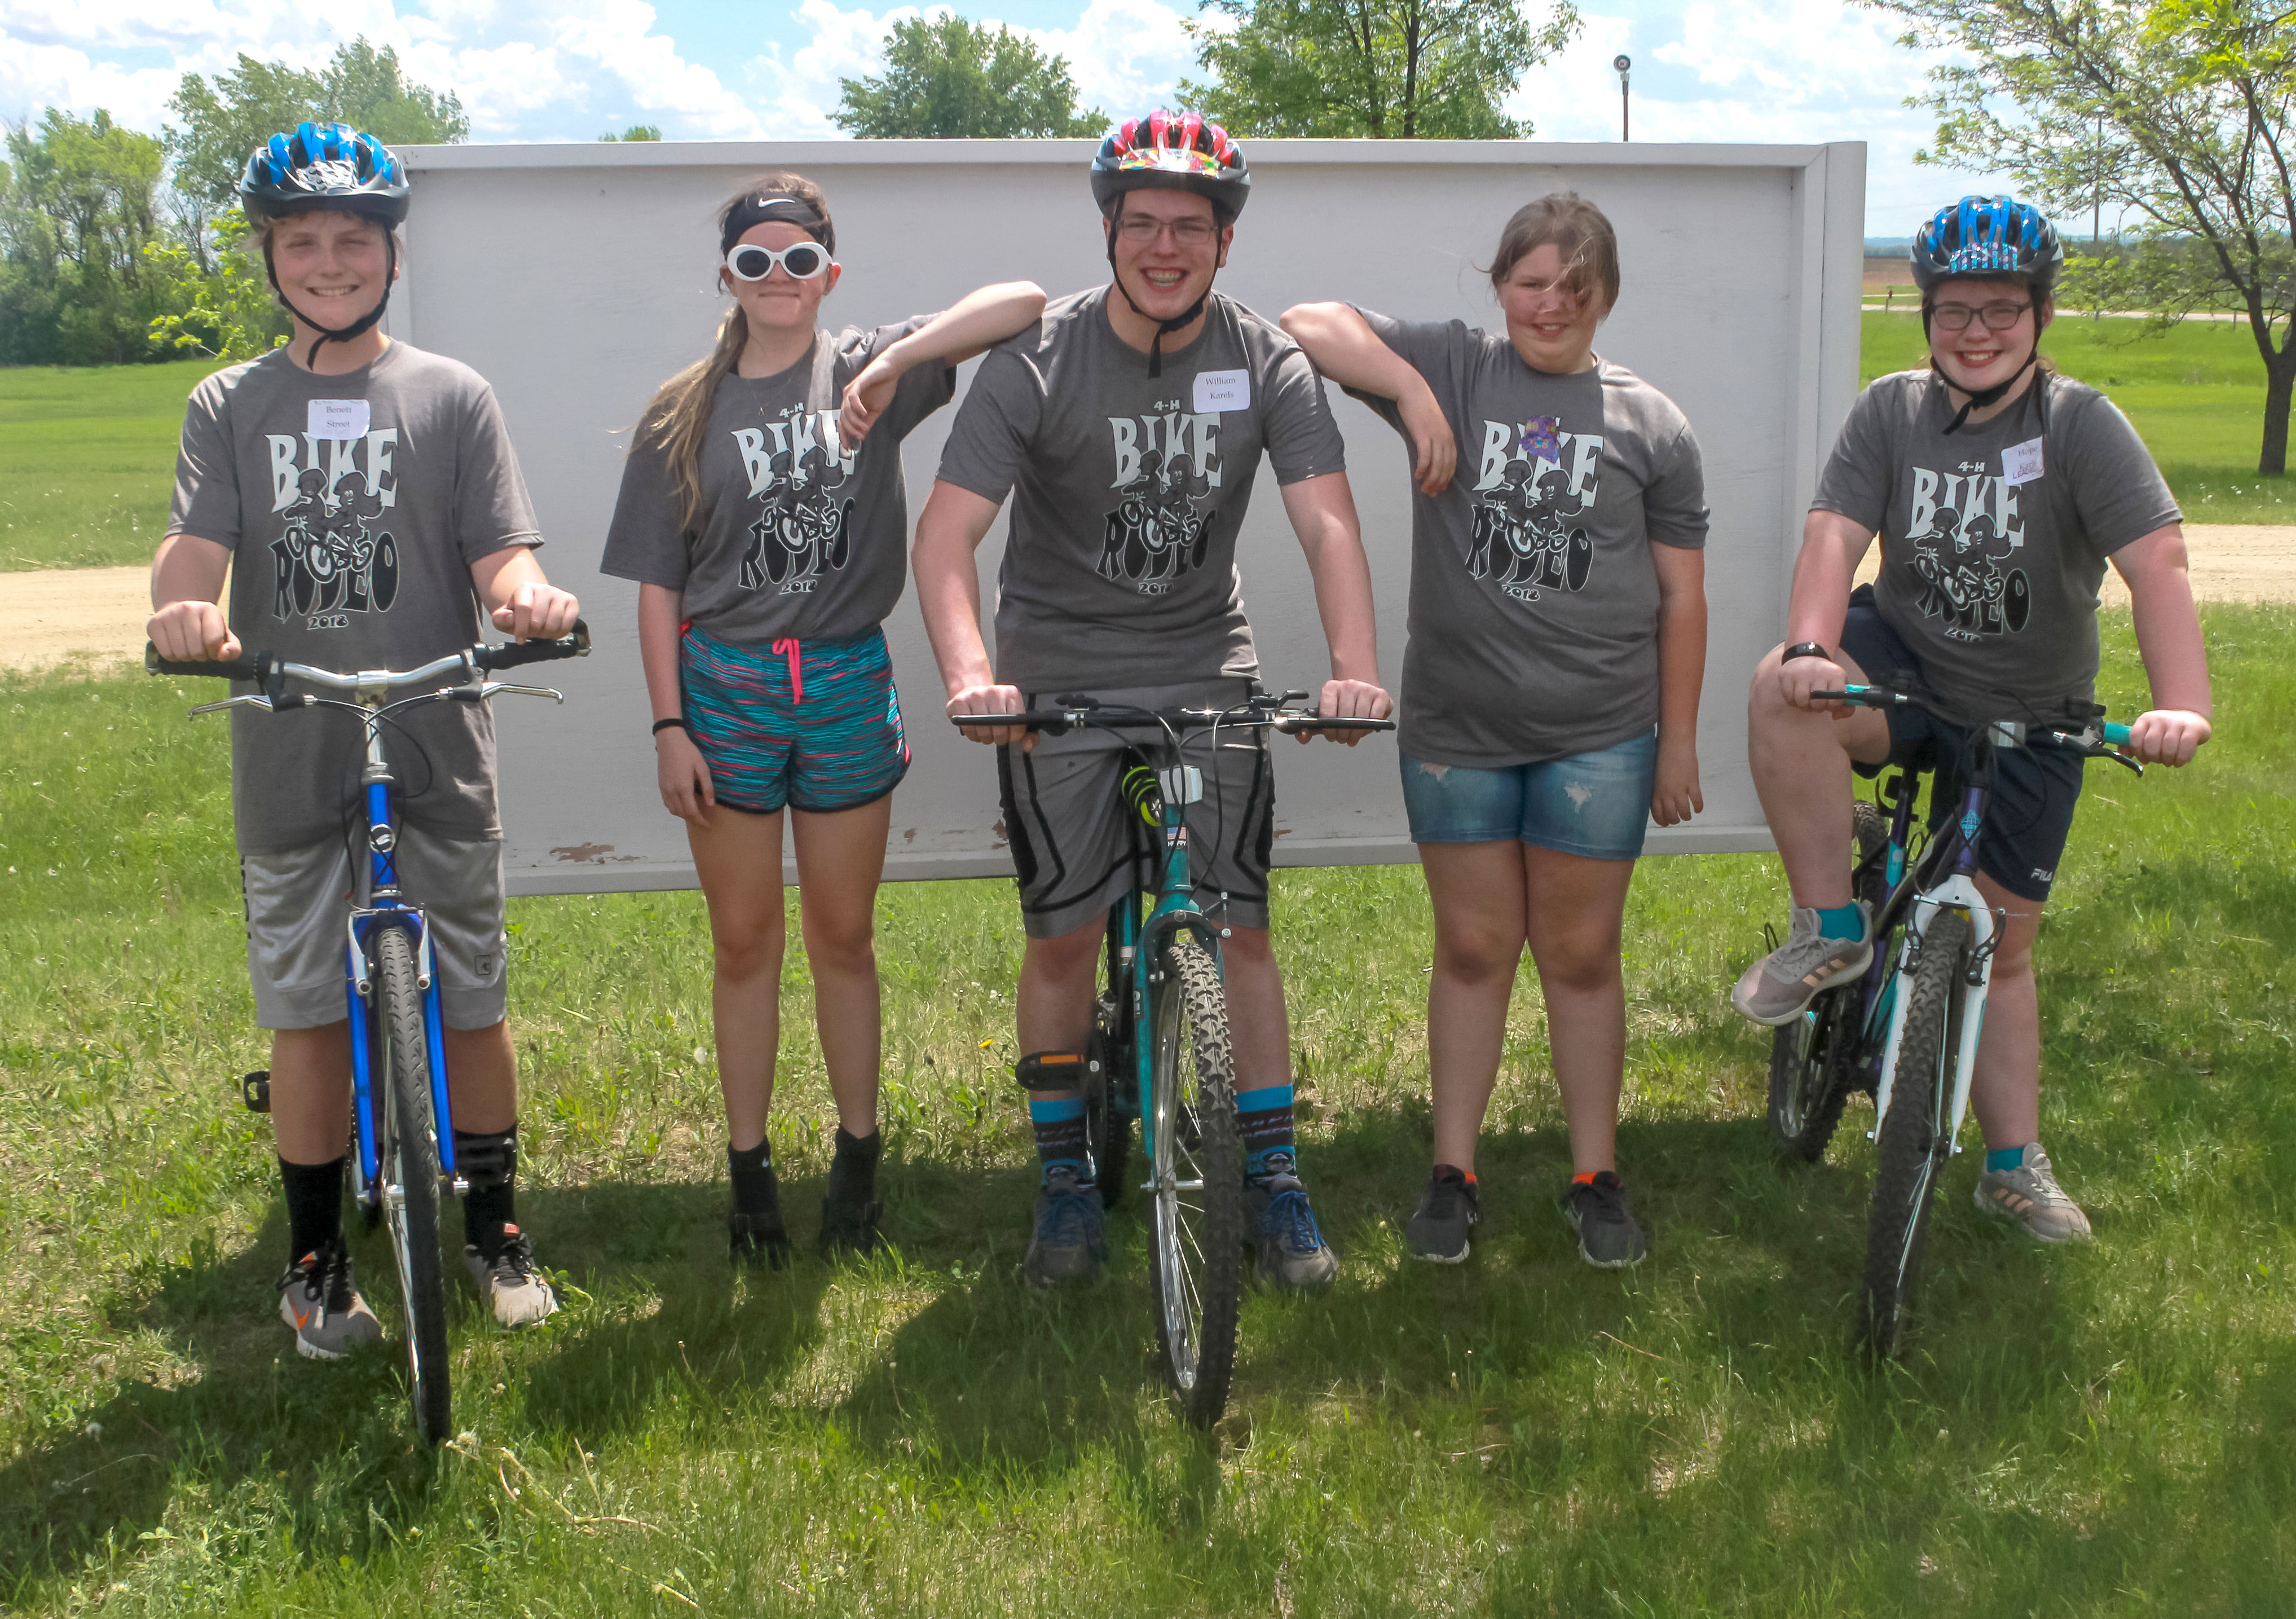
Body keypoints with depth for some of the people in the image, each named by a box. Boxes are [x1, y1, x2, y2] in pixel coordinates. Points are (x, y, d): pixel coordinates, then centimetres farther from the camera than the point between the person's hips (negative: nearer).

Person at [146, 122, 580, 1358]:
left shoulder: (451, 395, 6)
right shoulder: (229, 407, 9)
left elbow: (500, 553, -2)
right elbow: (194, 542, -5)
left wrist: (529, 594, -26)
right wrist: (184, 604, -29)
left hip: (437, 754, -1)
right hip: (288, 760, 1)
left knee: (469, 1003, 6)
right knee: (304, 1012, 8)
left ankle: (493, 1227, 25)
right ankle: (315, 1256, 22)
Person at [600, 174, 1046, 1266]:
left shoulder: (868, 370, 0)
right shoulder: (684, 415, 3)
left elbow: (1023, 302, -11)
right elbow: (658, 584, 2)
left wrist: (894, 365, -24)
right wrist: (668, 726, -5)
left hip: (848, 684, 0)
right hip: (726, 688, 0)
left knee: (843, 936, 10)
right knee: (744, 943, 8)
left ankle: (858, 1155, 25)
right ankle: (749, 1167, 21)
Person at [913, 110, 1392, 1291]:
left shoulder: (1265, 363, -7)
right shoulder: (1036, 362, -13)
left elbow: (1327, 523, -15)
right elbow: (947, 531, -21)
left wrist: (1354, 665, -33)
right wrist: (969, 675, -39)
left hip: (1207, 666, 1)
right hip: (1060, 675, -1)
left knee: (1241, 926, -1)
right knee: (1062, 936, 2)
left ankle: (1274, 1181, 11)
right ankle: (1066, 1183, 19)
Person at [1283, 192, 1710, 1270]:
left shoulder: (1651, 423, 4)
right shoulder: (1452, 368, 2)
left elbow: (1682, 596, 4)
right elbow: (1309, 324, -6)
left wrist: (1679, 742, 3)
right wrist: (1411, 393, -17)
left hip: (1599, 736, 0)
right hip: (1457, 728, 0)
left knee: (1581, 955, 8)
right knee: (1473, 951, 10)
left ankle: (1595, 1178, 21)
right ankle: (1453, 1172, 21)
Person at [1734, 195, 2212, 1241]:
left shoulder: (2082, 425, -13)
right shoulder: (1892, 411, -5)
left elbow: (2156, 561, -25)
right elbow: (1836, 534, -18)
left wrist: (2182, 705, -41)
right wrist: (1811, 648, -38)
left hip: (2027, 720, -1)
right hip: (1903, 672, 1)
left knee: (2000, 946, 6)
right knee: (1783, 691, -34)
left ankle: (2014, 1165, 25)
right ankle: (1831, 931, -18)